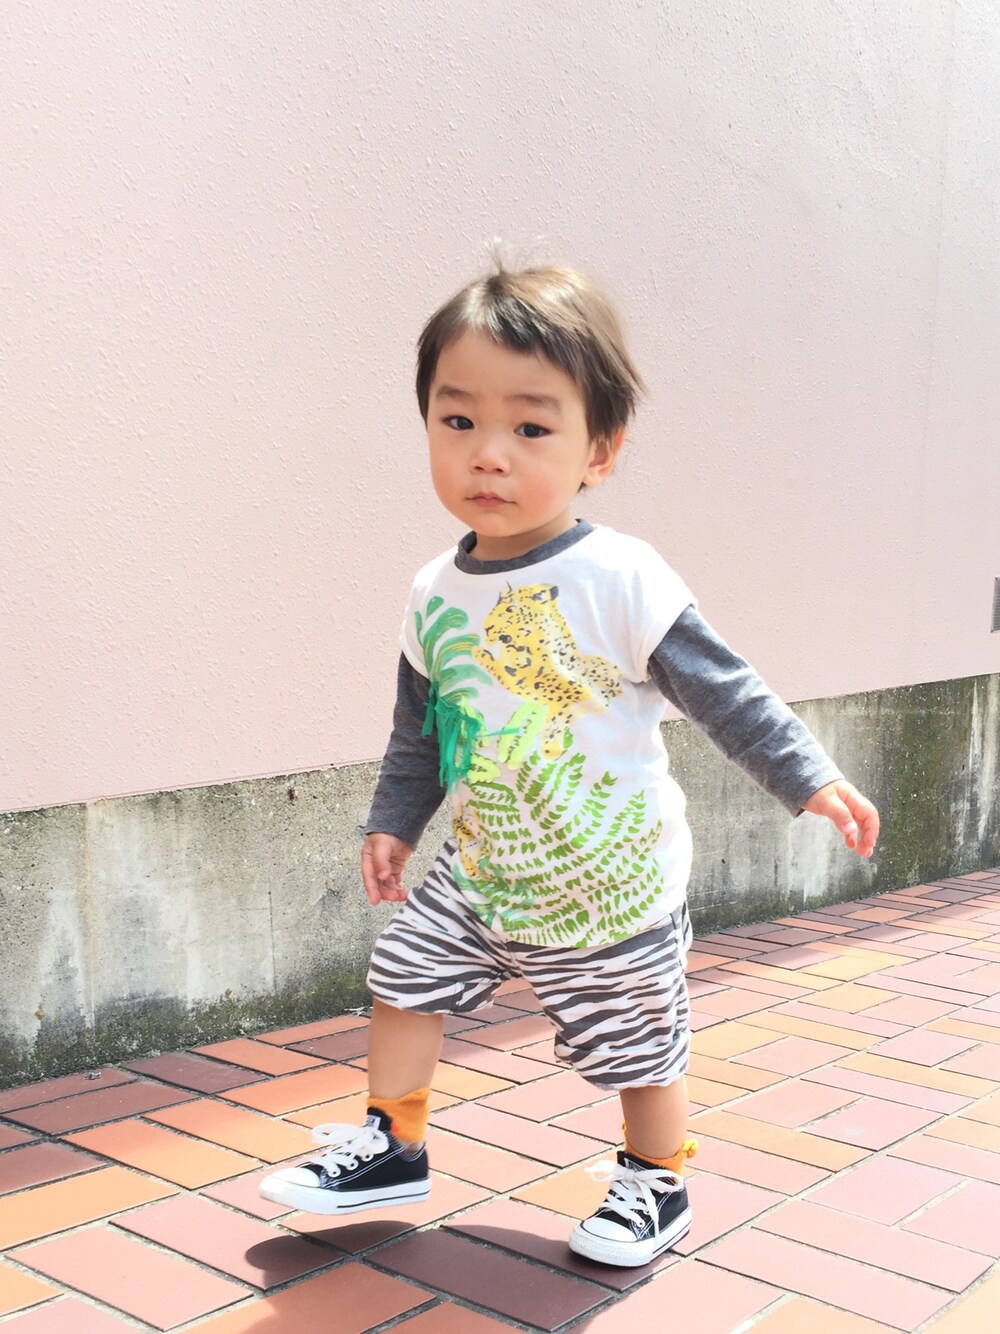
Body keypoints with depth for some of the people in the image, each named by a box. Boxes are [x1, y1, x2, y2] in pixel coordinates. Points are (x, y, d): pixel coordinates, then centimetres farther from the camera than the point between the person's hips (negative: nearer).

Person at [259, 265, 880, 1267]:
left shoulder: (620, 581, -23)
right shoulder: (434, 596, -5)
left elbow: (724, 693, -16)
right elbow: (420, 728, 10)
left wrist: (807, 778, -19)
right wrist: (393, 821, 15)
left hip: (612, 884, -5)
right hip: (483, 871, 5)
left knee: (637, 1039, 10)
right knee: (404, 972, 10)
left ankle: (656, 1186, 37)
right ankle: (391, 1147, 33)